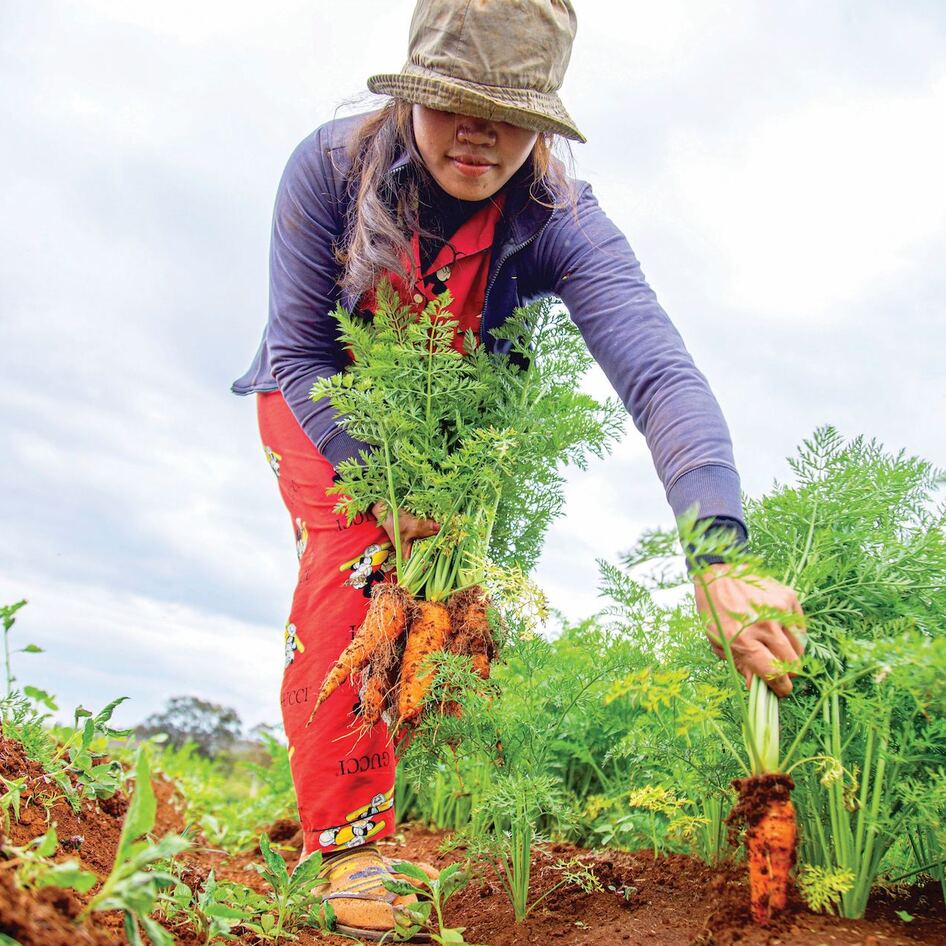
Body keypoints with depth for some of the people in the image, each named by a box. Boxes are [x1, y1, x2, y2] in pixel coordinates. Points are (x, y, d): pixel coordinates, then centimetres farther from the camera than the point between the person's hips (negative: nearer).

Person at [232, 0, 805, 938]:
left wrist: (719, 554, -59)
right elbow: (301, 351, -22)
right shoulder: (329, 167, -28)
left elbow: (660, 375, -44)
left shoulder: (562, 222, -30)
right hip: (318, 405, -1)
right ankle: (348, 835, -10)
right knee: (349, 565, -21)